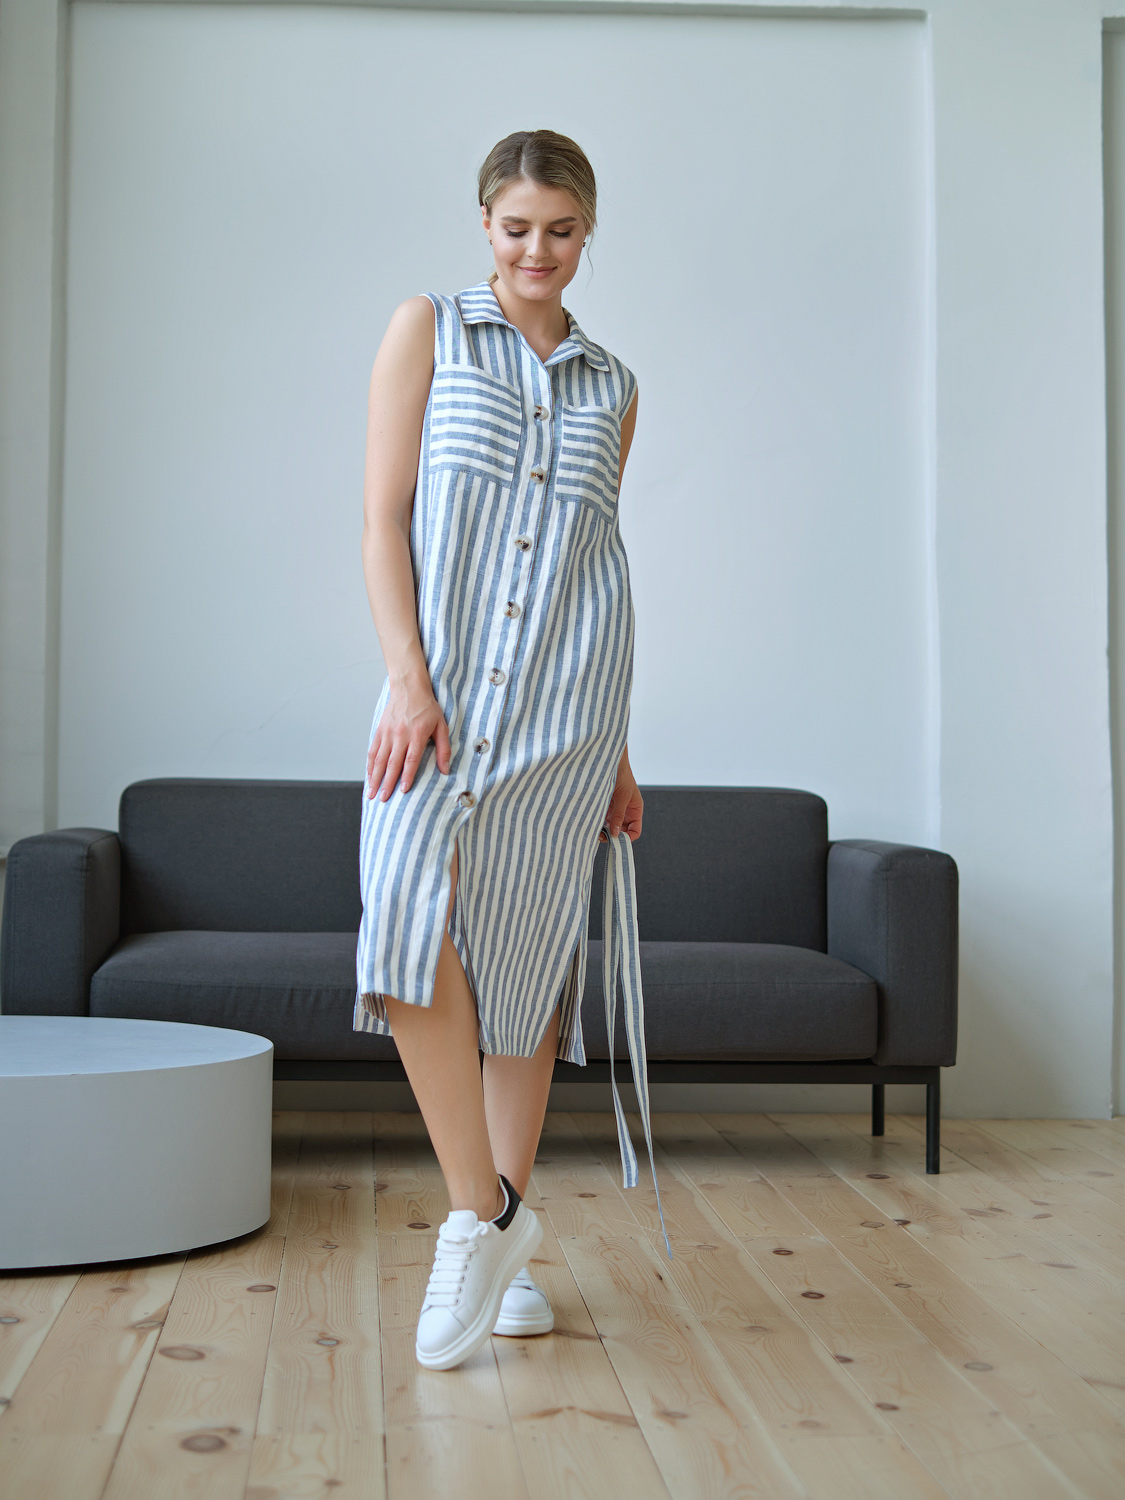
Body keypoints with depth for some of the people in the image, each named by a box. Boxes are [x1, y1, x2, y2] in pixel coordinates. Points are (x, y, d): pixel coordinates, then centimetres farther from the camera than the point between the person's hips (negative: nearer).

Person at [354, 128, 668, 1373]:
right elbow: (383, 518, 0)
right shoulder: (427, 331, 8)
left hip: (568, 688, 2)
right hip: (443, 676, -2)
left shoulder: (611, 388, 15)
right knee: (413, 919, -21)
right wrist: (409, 679, -12)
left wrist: (615, 752, 16)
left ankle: (501, 1234, 15)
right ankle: (483, 1210, -7)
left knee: (529, 952, 3)